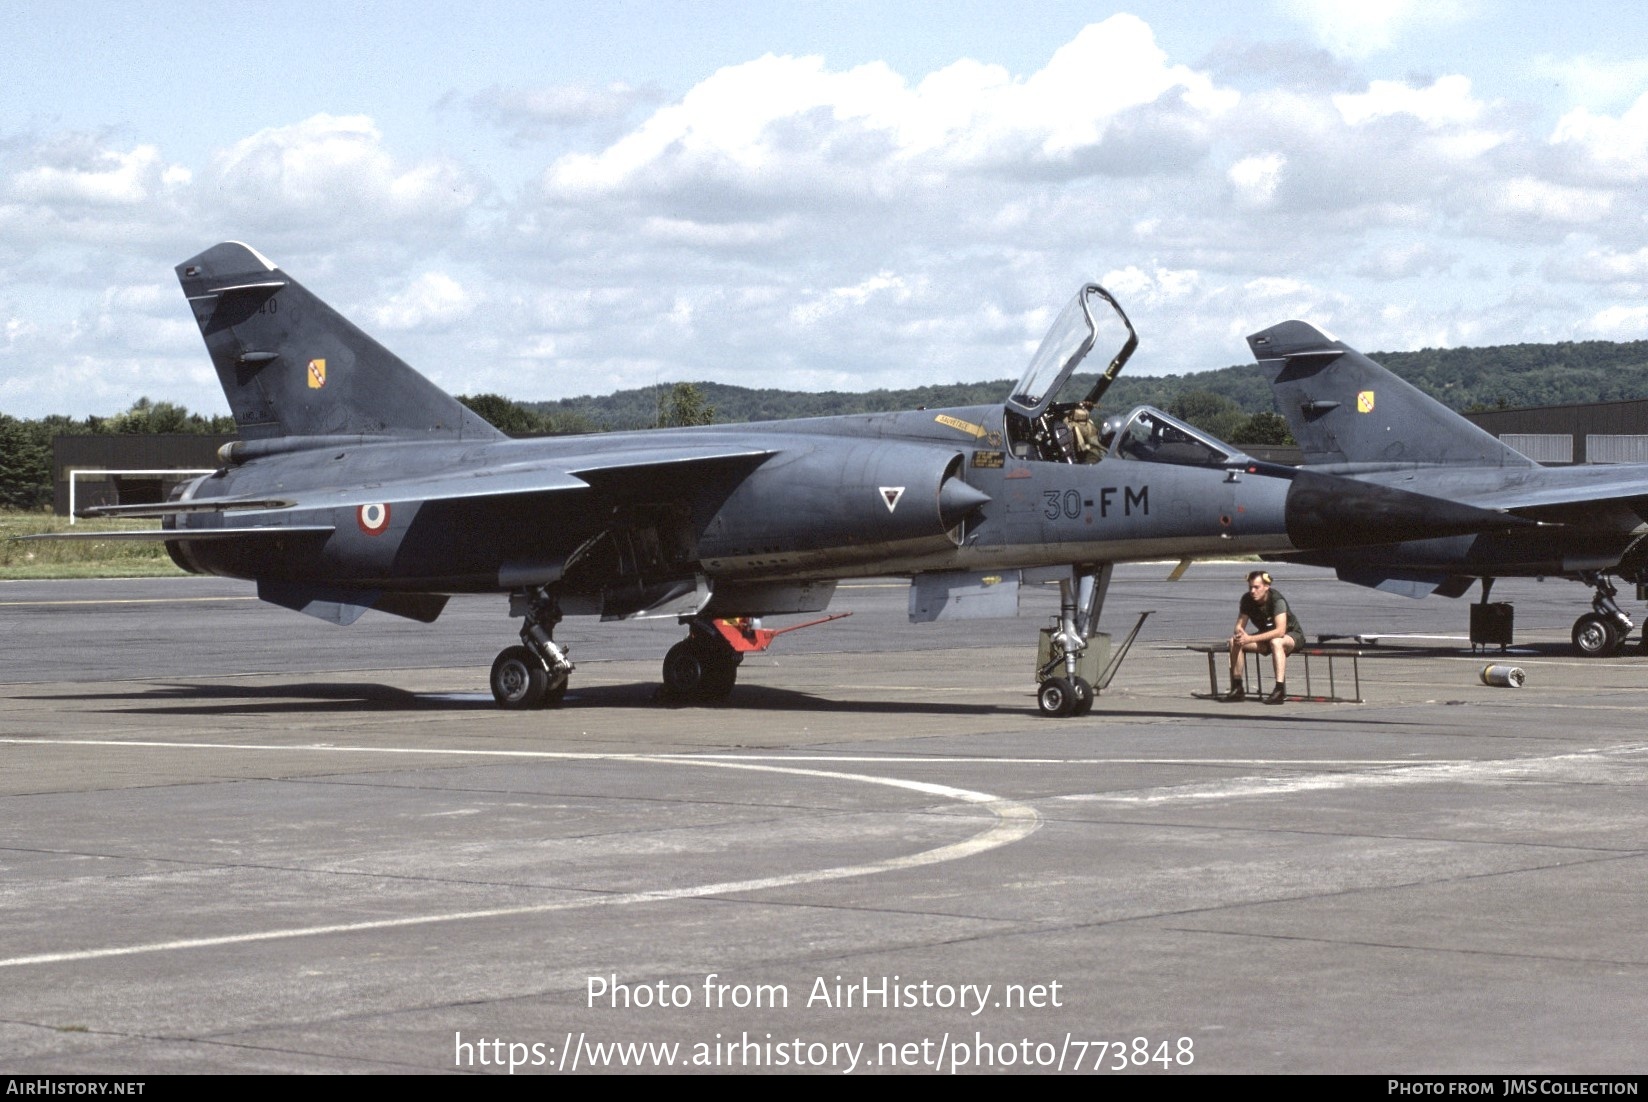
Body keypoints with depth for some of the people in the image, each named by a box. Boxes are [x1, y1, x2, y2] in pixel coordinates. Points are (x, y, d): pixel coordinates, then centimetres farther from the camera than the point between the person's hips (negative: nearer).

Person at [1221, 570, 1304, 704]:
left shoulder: (1277, 600, -28)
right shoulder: (1247, 600, -10)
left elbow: (1280, 631, -38)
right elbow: (1239, 626, -6)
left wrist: (1251, 639, -43)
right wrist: (1240, 634, -33)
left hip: (1292, 635, -6)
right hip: (1266, 636, 6)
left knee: (1275, 642, -41)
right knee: (1234, 641, -14)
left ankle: (1280, 690, -45)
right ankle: (1237, 688, -11)